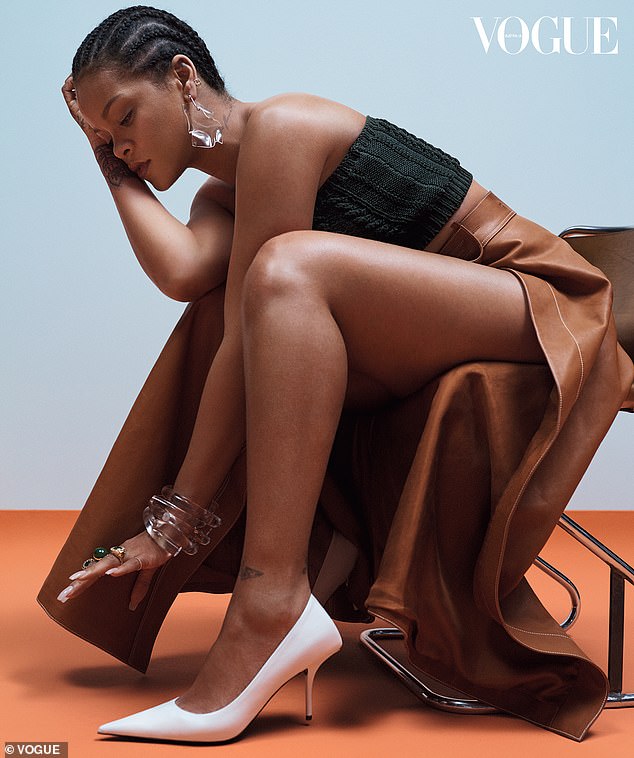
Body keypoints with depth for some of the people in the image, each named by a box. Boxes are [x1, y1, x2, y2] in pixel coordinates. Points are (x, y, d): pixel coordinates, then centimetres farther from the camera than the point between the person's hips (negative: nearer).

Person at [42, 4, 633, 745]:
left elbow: (246, 336, -19)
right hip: (437, 364, 9)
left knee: (290, 267, -31)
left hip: (548, 311, -9)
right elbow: (181, 272, -10)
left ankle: (272, 605, -36)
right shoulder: (222, 196, 13)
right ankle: (323, 537, 3)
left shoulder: (280, 127, -14)